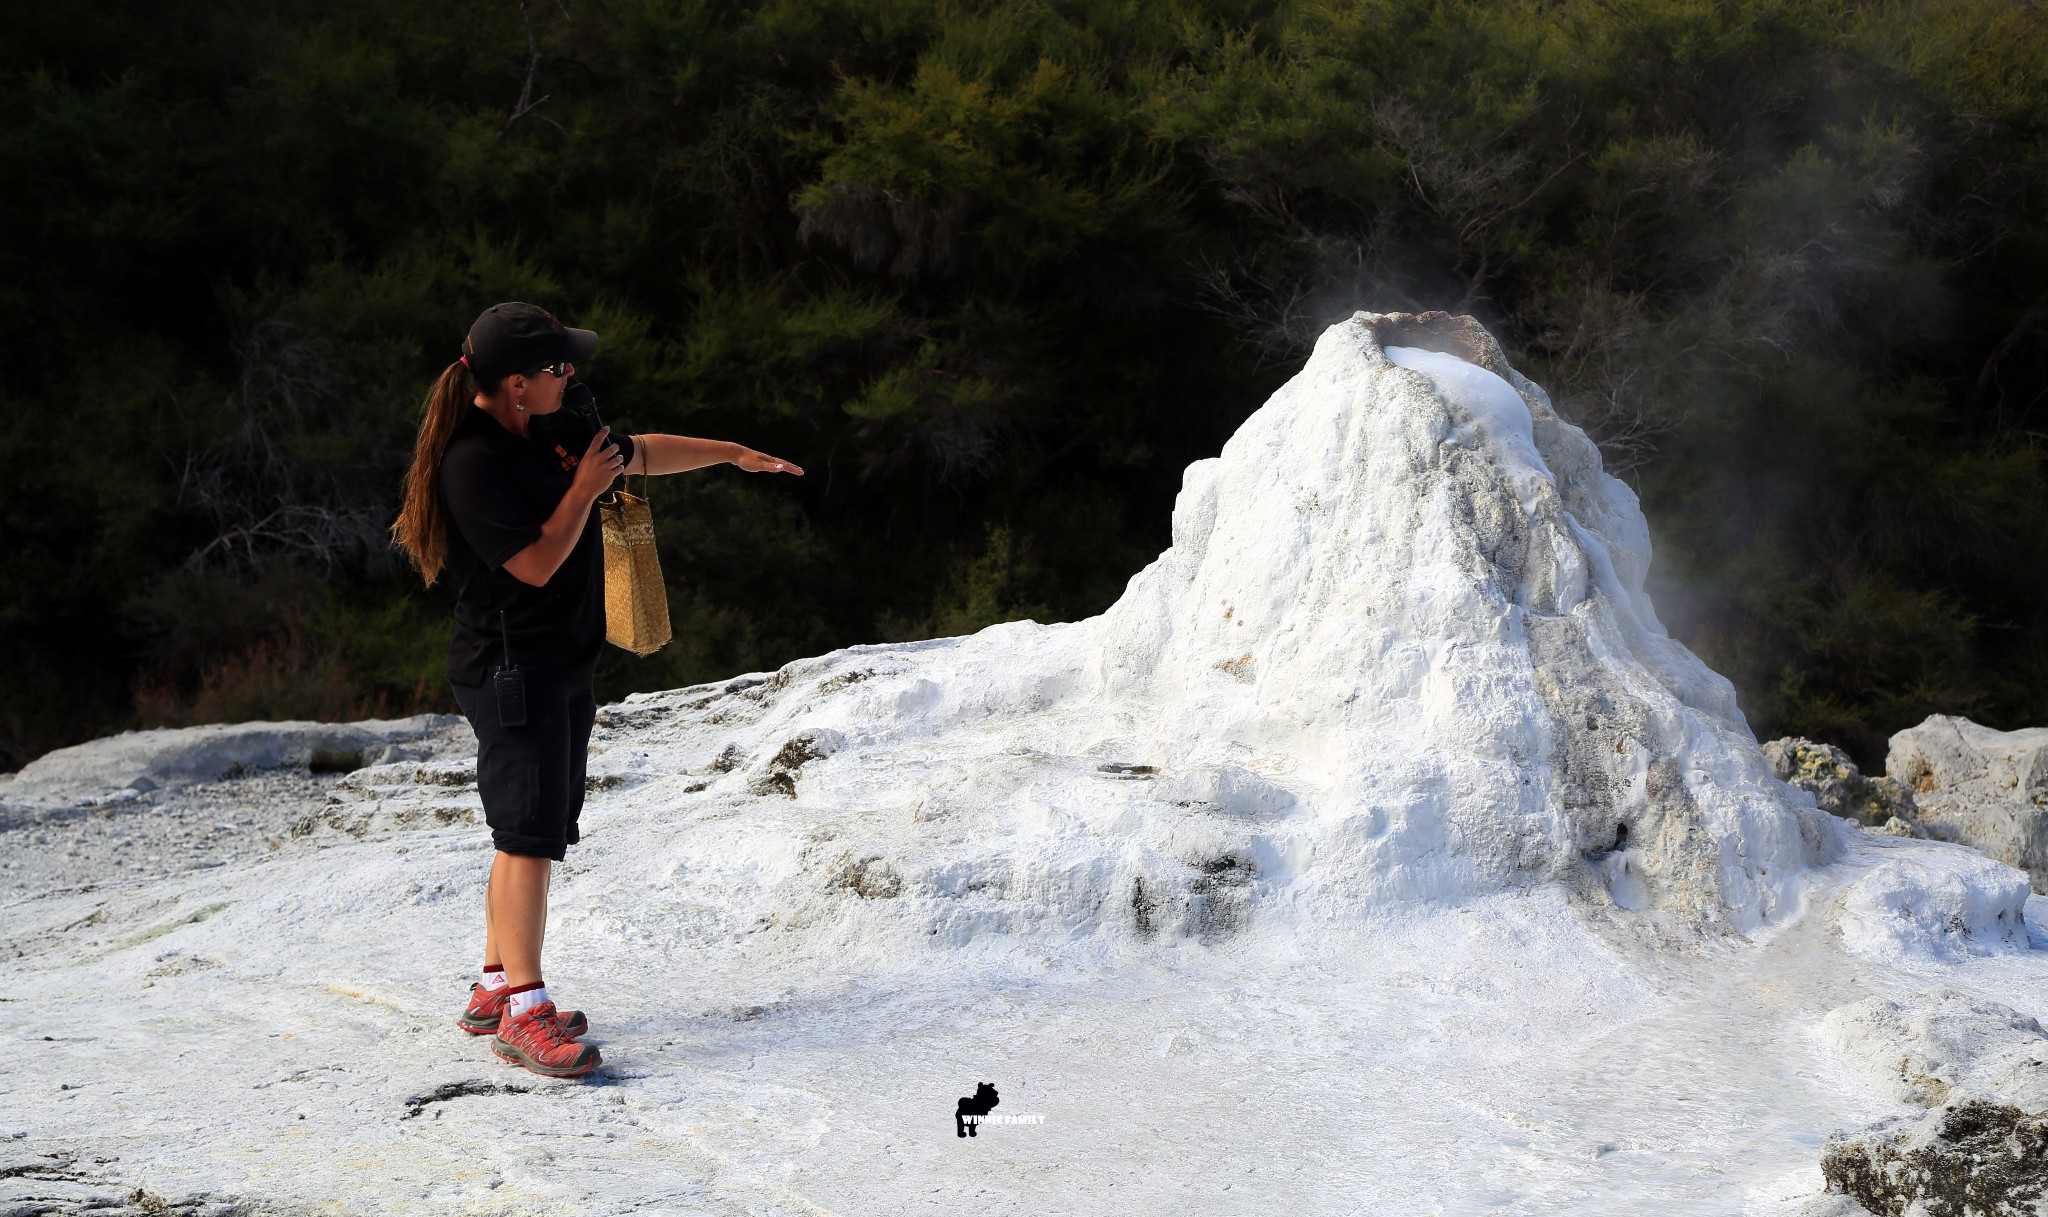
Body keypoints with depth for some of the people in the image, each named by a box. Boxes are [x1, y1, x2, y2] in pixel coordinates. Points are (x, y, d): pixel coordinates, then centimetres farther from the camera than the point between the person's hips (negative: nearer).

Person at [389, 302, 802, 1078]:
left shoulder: (552, 431, 9)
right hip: (510, 670, -10)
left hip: (563, 666, 10)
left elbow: (639, 454, 24)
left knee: (534, 831, 12)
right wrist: (585, 490, -11)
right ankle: (523, 1013, -13)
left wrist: (732, 454, 26)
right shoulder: (473, 461, -19)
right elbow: (536, 563, -21)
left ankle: (495, 989, 20)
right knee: (530, 832, -13)